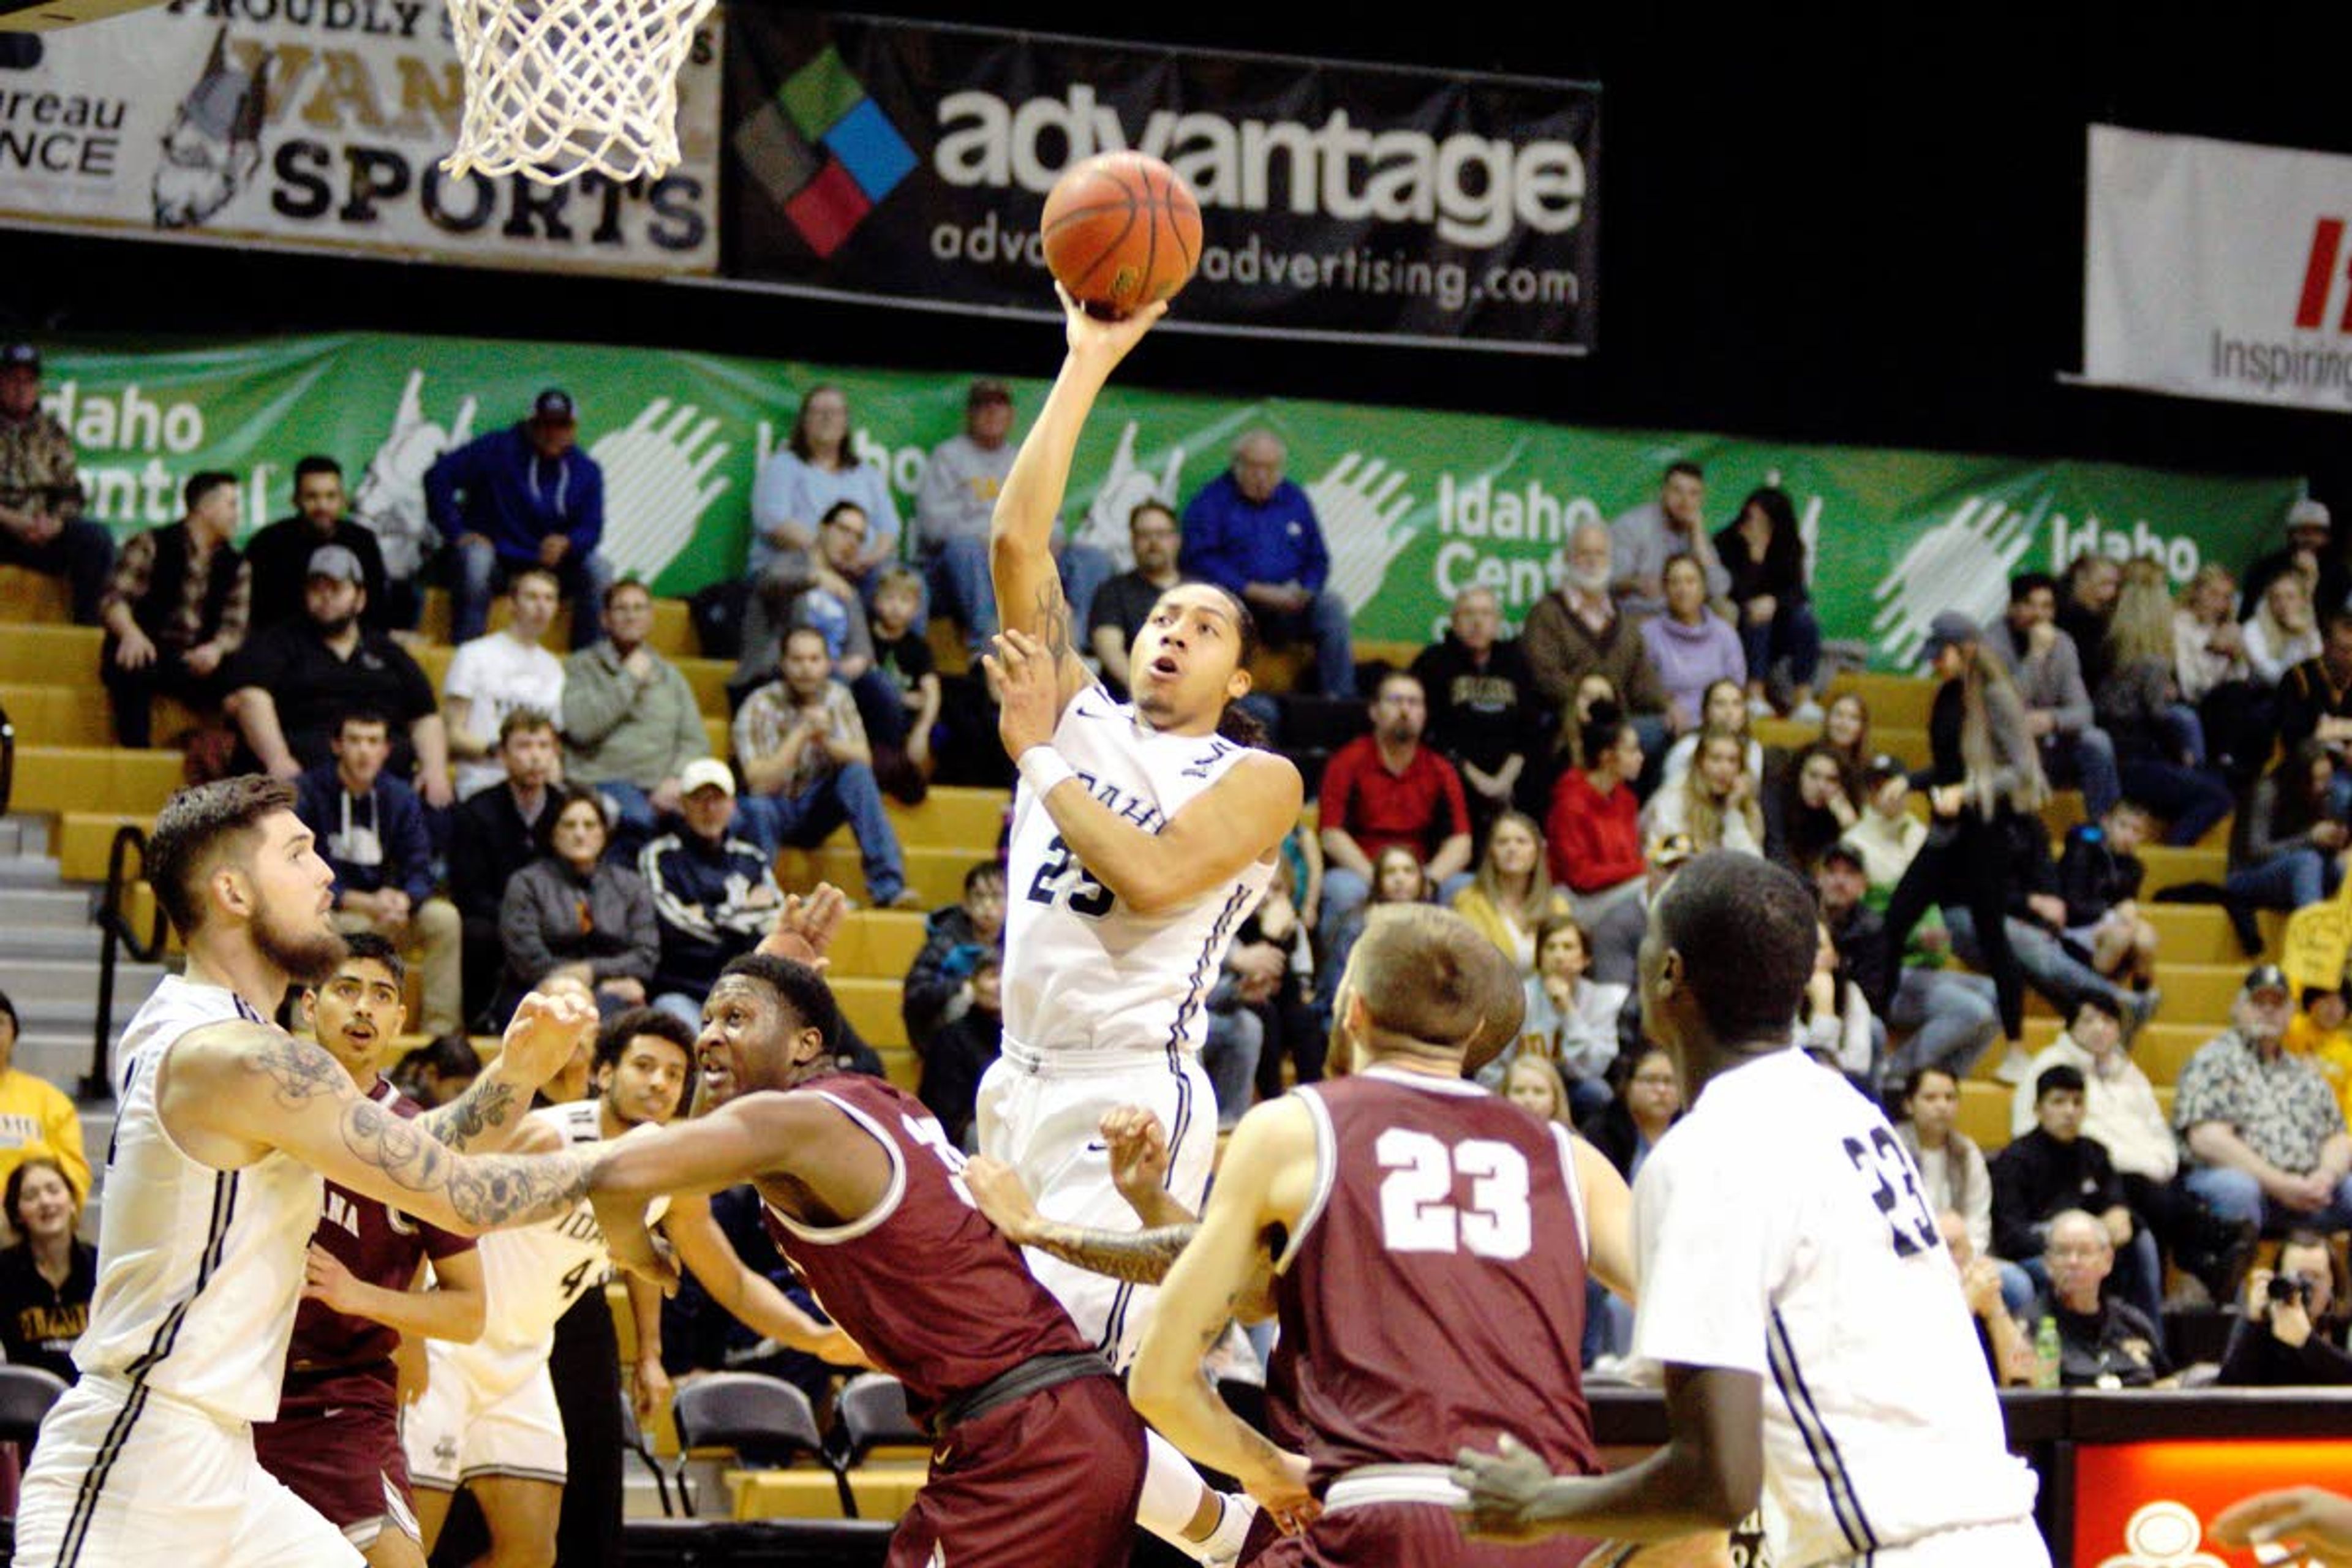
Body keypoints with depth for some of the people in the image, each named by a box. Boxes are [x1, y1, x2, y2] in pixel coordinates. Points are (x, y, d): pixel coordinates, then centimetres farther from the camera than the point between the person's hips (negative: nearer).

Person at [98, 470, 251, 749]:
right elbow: (113, 600, -7)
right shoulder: (150, 546, 5)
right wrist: (131, 632, -30)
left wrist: (217, 648, -21)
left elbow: (235, 625, 4)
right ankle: (134, 753, -30)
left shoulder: (236, 567, 16)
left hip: (198, 663, 3)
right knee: (131, 666, -38)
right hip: (146, 654, -3)